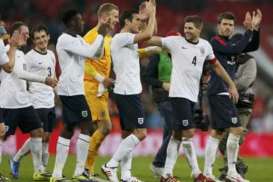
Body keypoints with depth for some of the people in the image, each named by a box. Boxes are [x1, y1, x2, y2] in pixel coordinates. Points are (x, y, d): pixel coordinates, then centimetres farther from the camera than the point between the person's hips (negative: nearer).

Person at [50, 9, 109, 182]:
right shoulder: (66, 40, -14)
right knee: (86, 126, -10)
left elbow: (97, 54, 18)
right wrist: (100, 35, -11)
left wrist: (101, 36, 5)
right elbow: (90, 52, -22)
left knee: (69, 128, 9)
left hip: (72, 90, 10)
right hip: (71, 89, -10)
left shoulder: (77, 39, 16)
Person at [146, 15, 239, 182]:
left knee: (178, 134, 8)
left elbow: (217, 66, 20)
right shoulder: (176, 41, -5)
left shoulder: (205, 46, 9)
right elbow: (152, 40, -7)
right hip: (179, 93, -6)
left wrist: (231, 85, 21)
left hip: (192, 96, 6)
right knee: (188, 132, -10)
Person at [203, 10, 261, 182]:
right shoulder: (216, 42, -7)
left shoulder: (230, 43, 17)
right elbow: (236, 50, -21)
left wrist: (255, 28, 0)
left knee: (217, 132, 8)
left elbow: (253, 46, 14)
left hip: (225, 93, 9)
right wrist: (249, 31, -14)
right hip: (220, 92, -9)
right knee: (236, 129, -13)